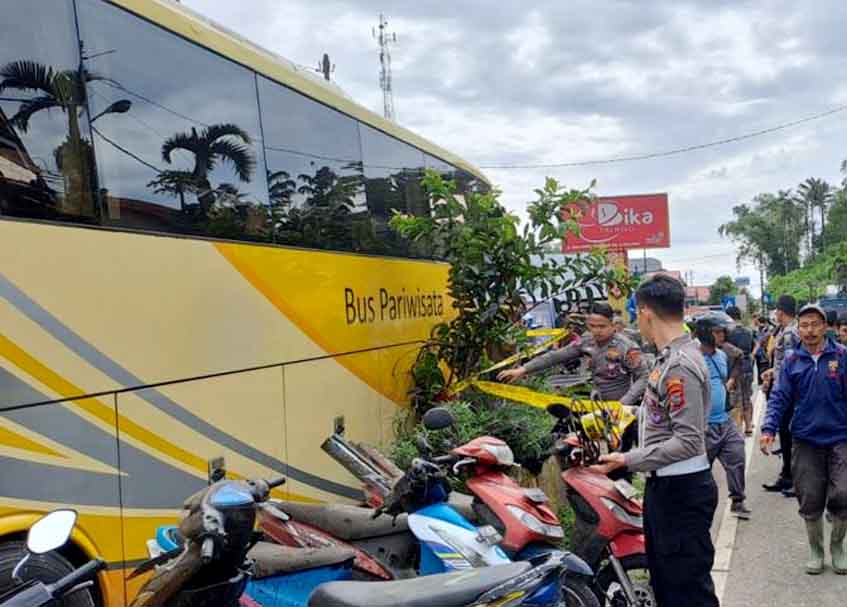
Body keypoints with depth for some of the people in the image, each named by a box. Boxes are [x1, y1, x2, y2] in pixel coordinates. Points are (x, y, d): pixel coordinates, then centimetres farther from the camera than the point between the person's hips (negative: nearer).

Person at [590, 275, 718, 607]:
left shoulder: (680, 365, -21)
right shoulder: (669, 356, 11)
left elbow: (688, 442, -24)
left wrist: (628, 461, -24)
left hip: (681, 490, -10)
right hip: (665, 484, 10)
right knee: (663, 579, 20)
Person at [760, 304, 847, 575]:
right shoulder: (792, 361, 3)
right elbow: (780, 397, 2)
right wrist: (769, 429, -10)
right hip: (806, 442, 2)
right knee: (810, 502, 5)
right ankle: (816, 551, 27)